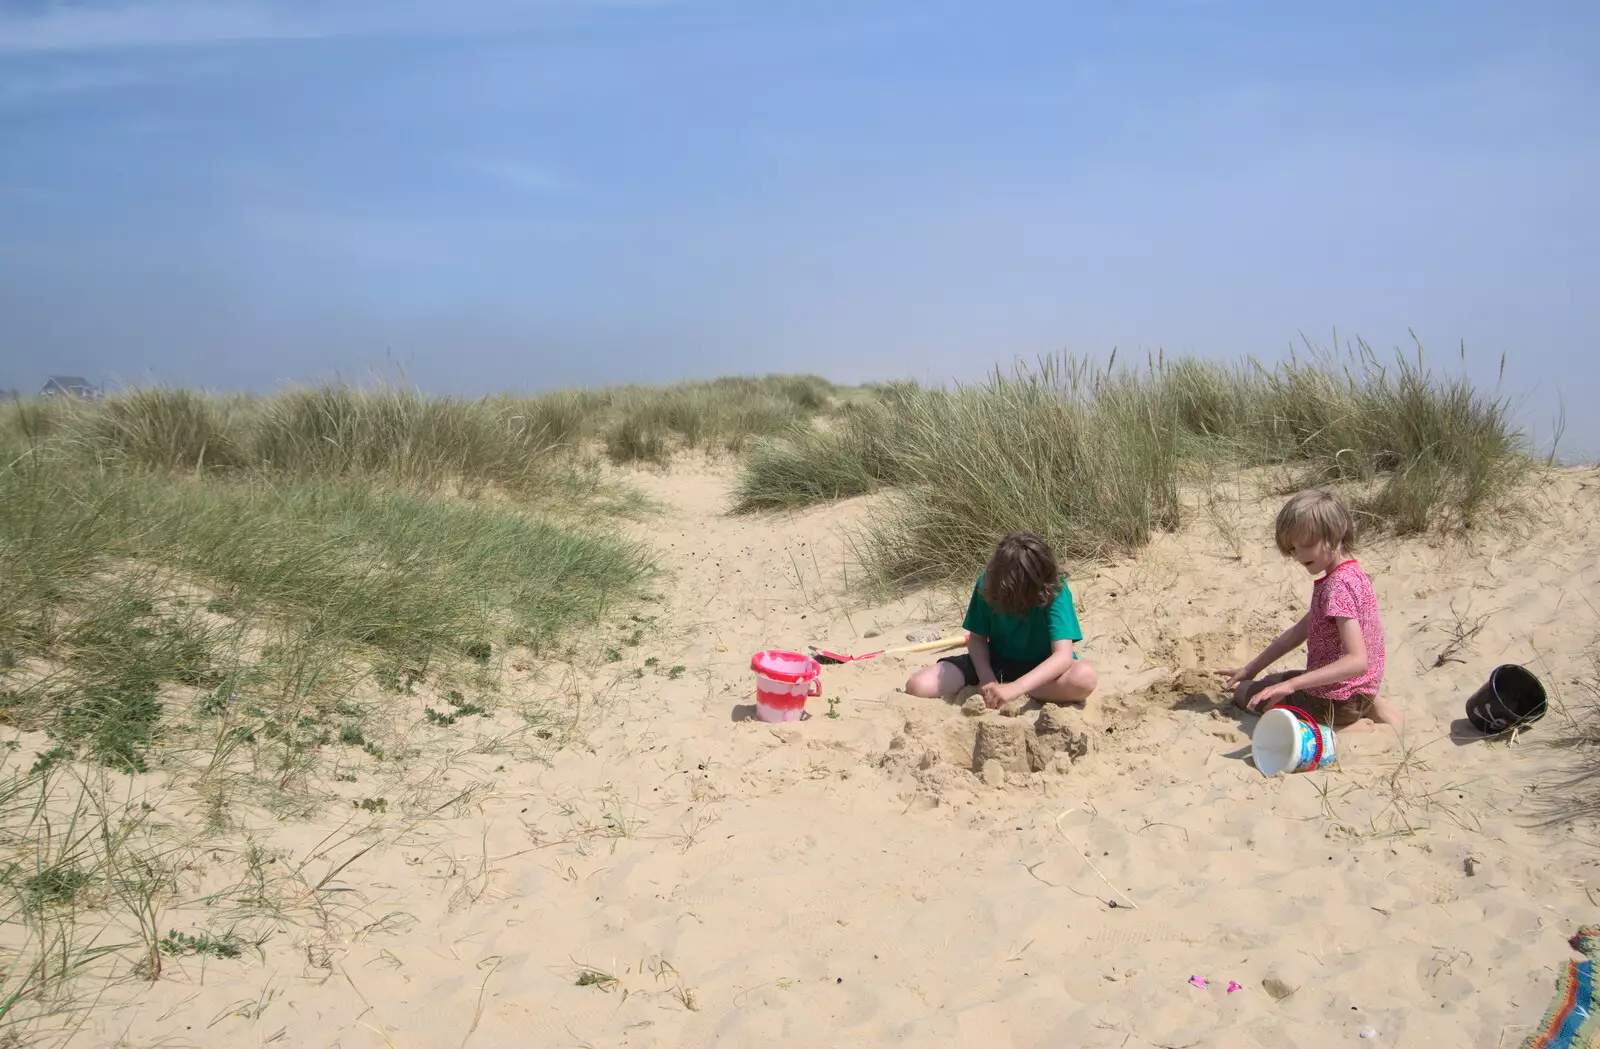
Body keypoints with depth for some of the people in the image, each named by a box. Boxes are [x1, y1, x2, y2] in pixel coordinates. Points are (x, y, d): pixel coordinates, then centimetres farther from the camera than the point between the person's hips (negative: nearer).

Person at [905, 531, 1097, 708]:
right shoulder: (987, 583, -18)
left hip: (1041, 667, -2)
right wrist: (987, 678, -27)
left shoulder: (1054, 590, -26)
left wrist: (1014, 688, -49)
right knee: (918, 686, -17)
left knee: (1084, 678, -39)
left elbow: (1064, 655, -36)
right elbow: (977, 637, -7)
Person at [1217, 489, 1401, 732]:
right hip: (1360, 692, 9)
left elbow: (1357, 661, -32)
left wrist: (1291, 685, -36)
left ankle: (1348, 729, -8)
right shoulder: (1350, 573, 8)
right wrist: (1251, 668, 12)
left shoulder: (1338, 584, -24)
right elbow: (1301, 630, 13)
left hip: (1335, 702, -9)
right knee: (1272, 681, 33)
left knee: (1244, 693, 6)